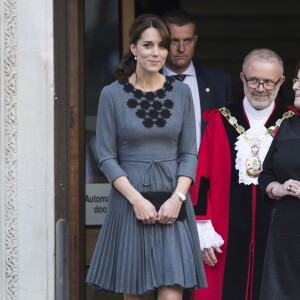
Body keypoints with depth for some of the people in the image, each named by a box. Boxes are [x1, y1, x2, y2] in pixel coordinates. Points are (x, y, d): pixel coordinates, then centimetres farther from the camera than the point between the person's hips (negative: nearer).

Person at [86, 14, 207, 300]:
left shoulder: (181, 92, 6)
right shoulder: (112, 94, -1)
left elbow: (189, 153, 6)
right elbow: (106, 157, -2)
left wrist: (178, 197, -9)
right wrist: (136, 199, -12)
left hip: (173, 203, 1)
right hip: (129, 200, -1)